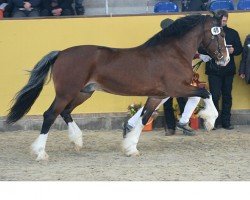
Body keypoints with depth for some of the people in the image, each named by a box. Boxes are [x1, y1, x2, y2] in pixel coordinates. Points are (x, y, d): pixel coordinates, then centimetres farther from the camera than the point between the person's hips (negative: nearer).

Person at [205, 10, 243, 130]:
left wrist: (233, 50, -13)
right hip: (214, 69, -2)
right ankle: (214, 121, 2)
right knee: (215, 96, -6)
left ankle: (226, 121, 10)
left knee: (227, 96, 5)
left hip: (228, 70, 2)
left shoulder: (233, 33, 11)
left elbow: (240, 49, 9)